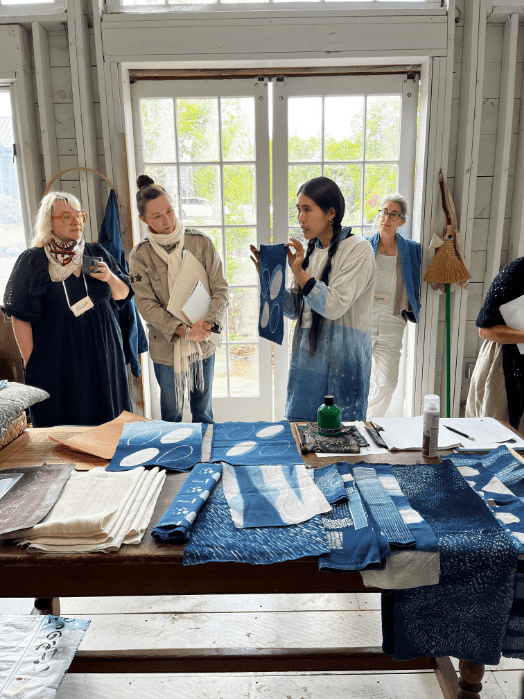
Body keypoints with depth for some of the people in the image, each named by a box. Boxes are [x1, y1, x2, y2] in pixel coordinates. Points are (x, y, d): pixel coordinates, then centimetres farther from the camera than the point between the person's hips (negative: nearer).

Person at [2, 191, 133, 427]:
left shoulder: (97, 254, 7)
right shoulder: (31, 261, -4)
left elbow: (122, 295, 11)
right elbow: (20, 317, -4)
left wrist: (110, 277, -10)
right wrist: (30, 362, -8)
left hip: (101, 355, 4)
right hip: (56, 362, -3)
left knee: (108, 423, 11)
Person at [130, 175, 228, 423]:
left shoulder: (200, 242, -3)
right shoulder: (140, 255, -5)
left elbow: (220, 288, -4)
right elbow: (147, 304, -10)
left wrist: (208, 322, -21)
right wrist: (183, 330, -22)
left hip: (203, 343, 1)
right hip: (166, 347, -1)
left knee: (203, 412, 17)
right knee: (171, 414, 14)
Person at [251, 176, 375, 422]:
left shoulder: (358, 249, -9)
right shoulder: (310, 251, 10)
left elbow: (334, 306, -19)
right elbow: (294, 309, 10)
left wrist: (300, 273, -23)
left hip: (344, 363, -6)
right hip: (307, 356, 6)